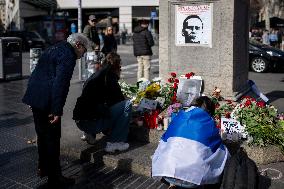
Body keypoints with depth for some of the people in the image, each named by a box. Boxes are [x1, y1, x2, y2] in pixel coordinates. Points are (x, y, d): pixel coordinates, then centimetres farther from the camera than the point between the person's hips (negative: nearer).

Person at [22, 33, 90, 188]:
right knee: (52, 139, 0)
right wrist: (57, 110, -22)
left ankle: (43, 168, 39)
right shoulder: (68, 56, -13)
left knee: (42, 134, 22)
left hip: (35, 97, 10)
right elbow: (60, 84, -22)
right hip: (46, 101, -10)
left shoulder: (54, 49, 17)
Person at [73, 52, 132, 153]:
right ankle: (114, 143, -4)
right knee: (127, 105, -3)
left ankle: (91, 134, 17)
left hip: (80, 122, 9)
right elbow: (118, 98, 0)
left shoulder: (95, 75, 20)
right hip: (91, 121, -9)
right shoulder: (109, 74, -5)